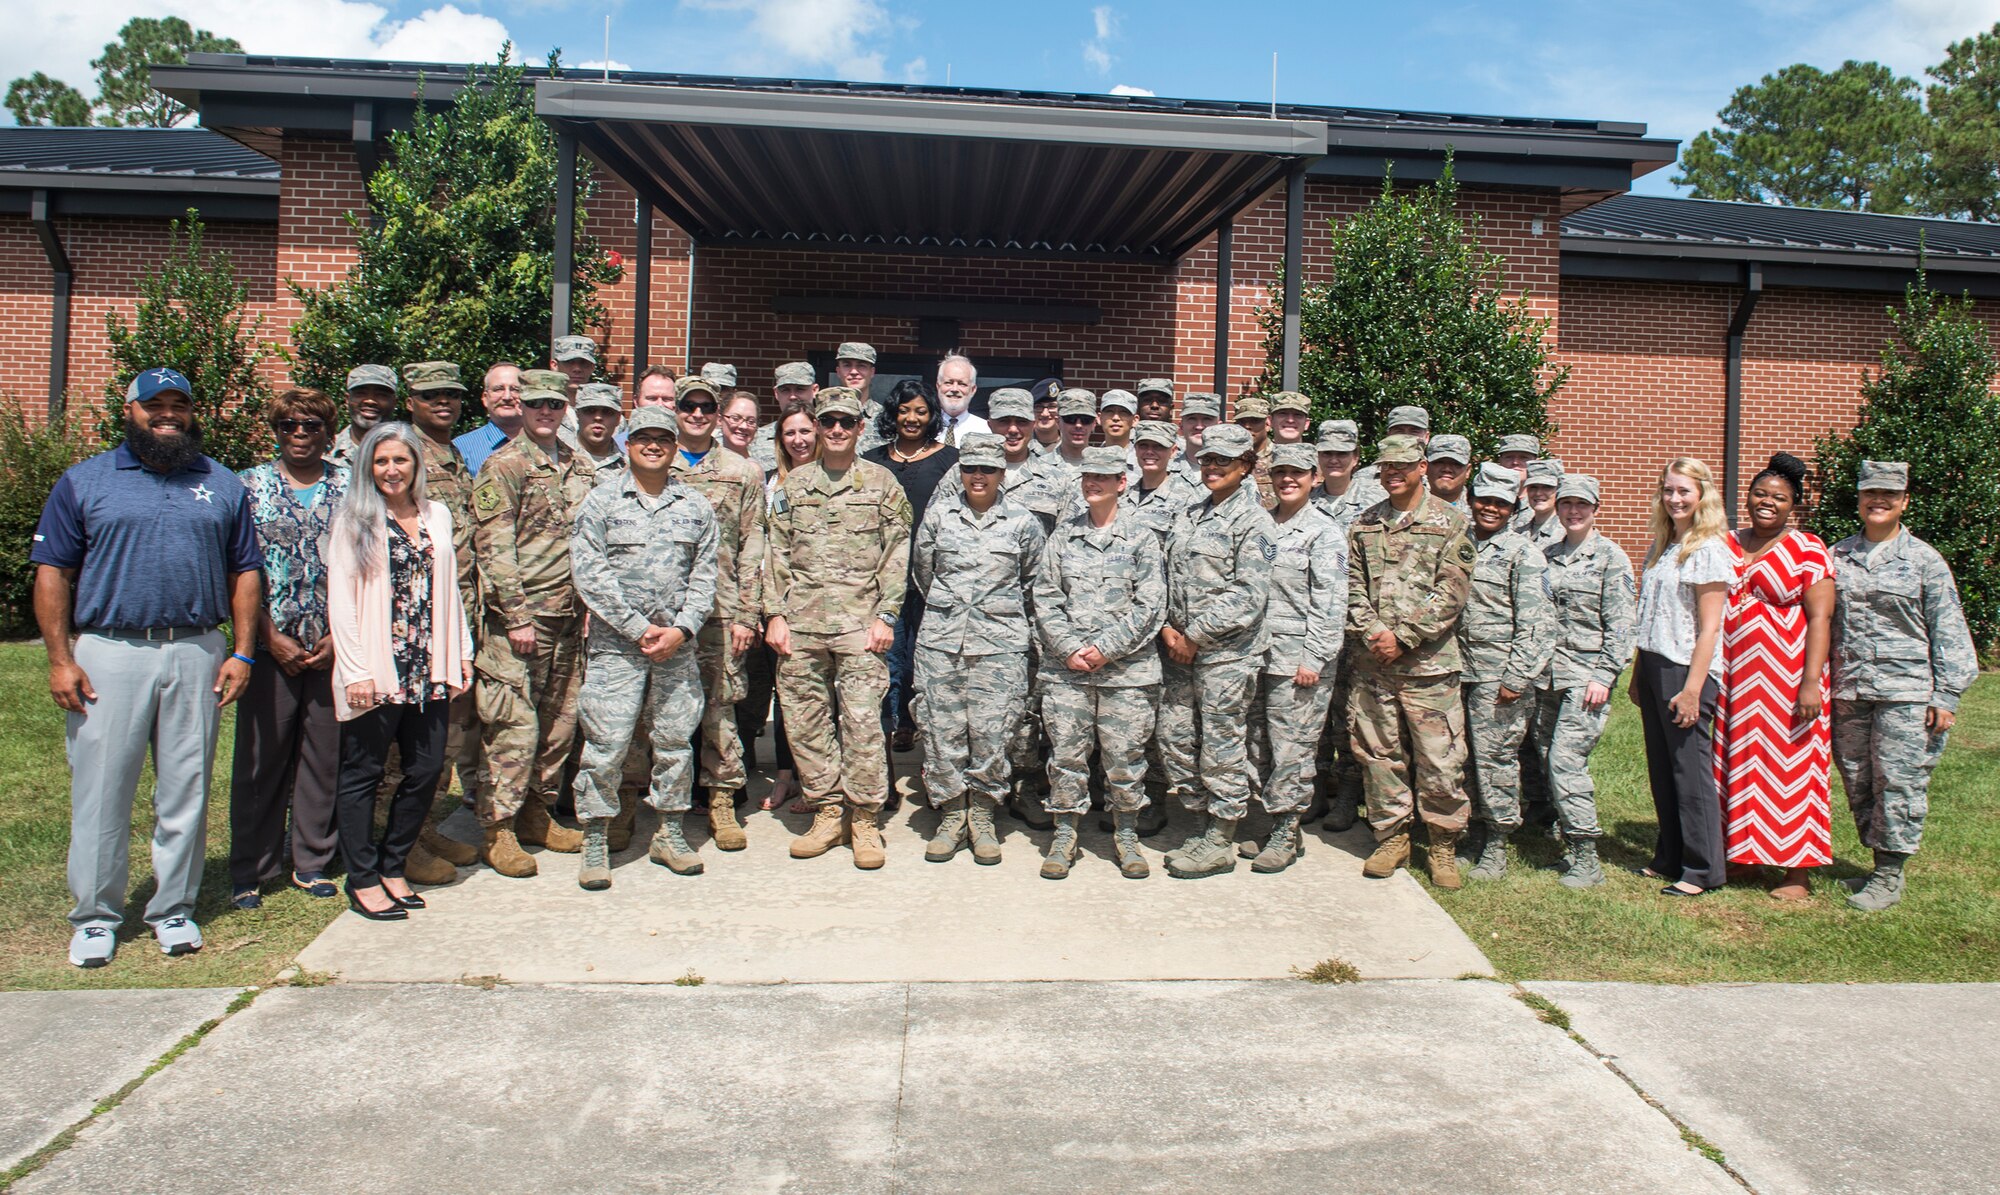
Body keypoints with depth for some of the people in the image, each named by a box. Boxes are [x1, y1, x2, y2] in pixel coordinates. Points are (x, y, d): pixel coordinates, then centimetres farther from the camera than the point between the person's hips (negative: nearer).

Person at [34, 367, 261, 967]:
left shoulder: (222, 485, 12)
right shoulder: (84, 482, 7)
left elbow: (245, 573, 10)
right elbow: (53, 573, 3)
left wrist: (242, 653, 2)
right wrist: (60, 659, -5)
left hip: (197, 655, 1)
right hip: (108, 654, -1)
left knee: (186, 790, 7)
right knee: (101, 790, 3)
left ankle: (174, 907, 19)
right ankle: (95, 915, 16)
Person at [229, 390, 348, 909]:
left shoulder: (348, 489, 6)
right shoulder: (252, 486, 3)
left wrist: (340, 637, -4)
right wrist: (271, 637, -8)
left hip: (332, 646, 1)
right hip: (271, 645, -1)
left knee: (323, 755, 7)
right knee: (260, 758, 3)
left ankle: (311, 861, 20)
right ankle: (250, 870, 15)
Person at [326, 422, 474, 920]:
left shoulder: (437, 516, 12)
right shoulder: (354, 520, -1)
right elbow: (339, 598, -6)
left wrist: (461, 651, 10)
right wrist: (357, 670, -13)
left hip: (428, 668, 5)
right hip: (376, 671, -5)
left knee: (426, 771, 7)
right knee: (363, 773, 5)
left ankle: (392, 866, 23)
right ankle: (362, 879, 16)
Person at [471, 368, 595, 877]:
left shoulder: (580, 466, 13)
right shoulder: (503, 466, -5)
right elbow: (494, 547, -11)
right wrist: (517, 616, -16)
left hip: (570, 614, 6)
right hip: (520, 615, -6)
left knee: (561, 721, 11)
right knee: (516, 725, -5)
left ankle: (537, 813, 24)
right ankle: (498, 829, 5)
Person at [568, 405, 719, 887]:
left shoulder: (696, 506, 10)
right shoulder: (600, 501, 1)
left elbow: (705, 574, 7)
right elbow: (589, 575, -6)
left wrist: (682, 629, -7)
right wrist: (639, 629, -11)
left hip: (677, 644, 3)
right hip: (615, 644, -3)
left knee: (676, 738, 8)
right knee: (606, 743, -4)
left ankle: (671, 834, 22)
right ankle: (595, 841, 9)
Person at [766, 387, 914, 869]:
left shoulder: (882, 482, 7)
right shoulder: (794, 482, 13)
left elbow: (897, 554, 3)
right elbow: (777, 552, 12)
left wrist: (886, 615, -5)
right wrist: (775, 614, 4)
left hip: (859, 622, -3)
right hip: (801, 622, 3)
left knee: (863, 721, -6)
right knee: (805, 720, 4)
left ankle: (865, 820, 6)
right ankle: (828, 812, 16)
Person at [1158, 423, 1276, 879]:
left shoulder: (1254, 523, -8)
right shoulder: (1189, 517, 14)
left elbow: (1249, 597, -15)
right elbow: (1169, 579, 15)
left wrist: (1196, 637, -14)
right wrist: (1168, 628, -1)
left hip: (1227, 654, -7)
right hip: (1181, 649, 7)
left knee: (1222, 748, 1)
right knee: (1174, 740, 10)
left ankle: (1221, 843, 14)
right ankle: (1202, 824, 26)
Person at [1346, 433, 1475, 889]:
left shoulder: (1449, 523, 0)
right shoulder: (1364, 525, 12)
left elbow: (1451, 593, -7)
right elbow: (1354, 587, 7)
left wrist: (1403, 635, -13)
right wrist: (1371, 633, -9)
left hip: (1428, 662, -3)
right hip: (1372, 663, 4)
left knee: (1439, 758, -1)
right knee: (1378, 752, 8)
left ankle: (1444, 843, 14)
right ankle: (1391, 836, 22)